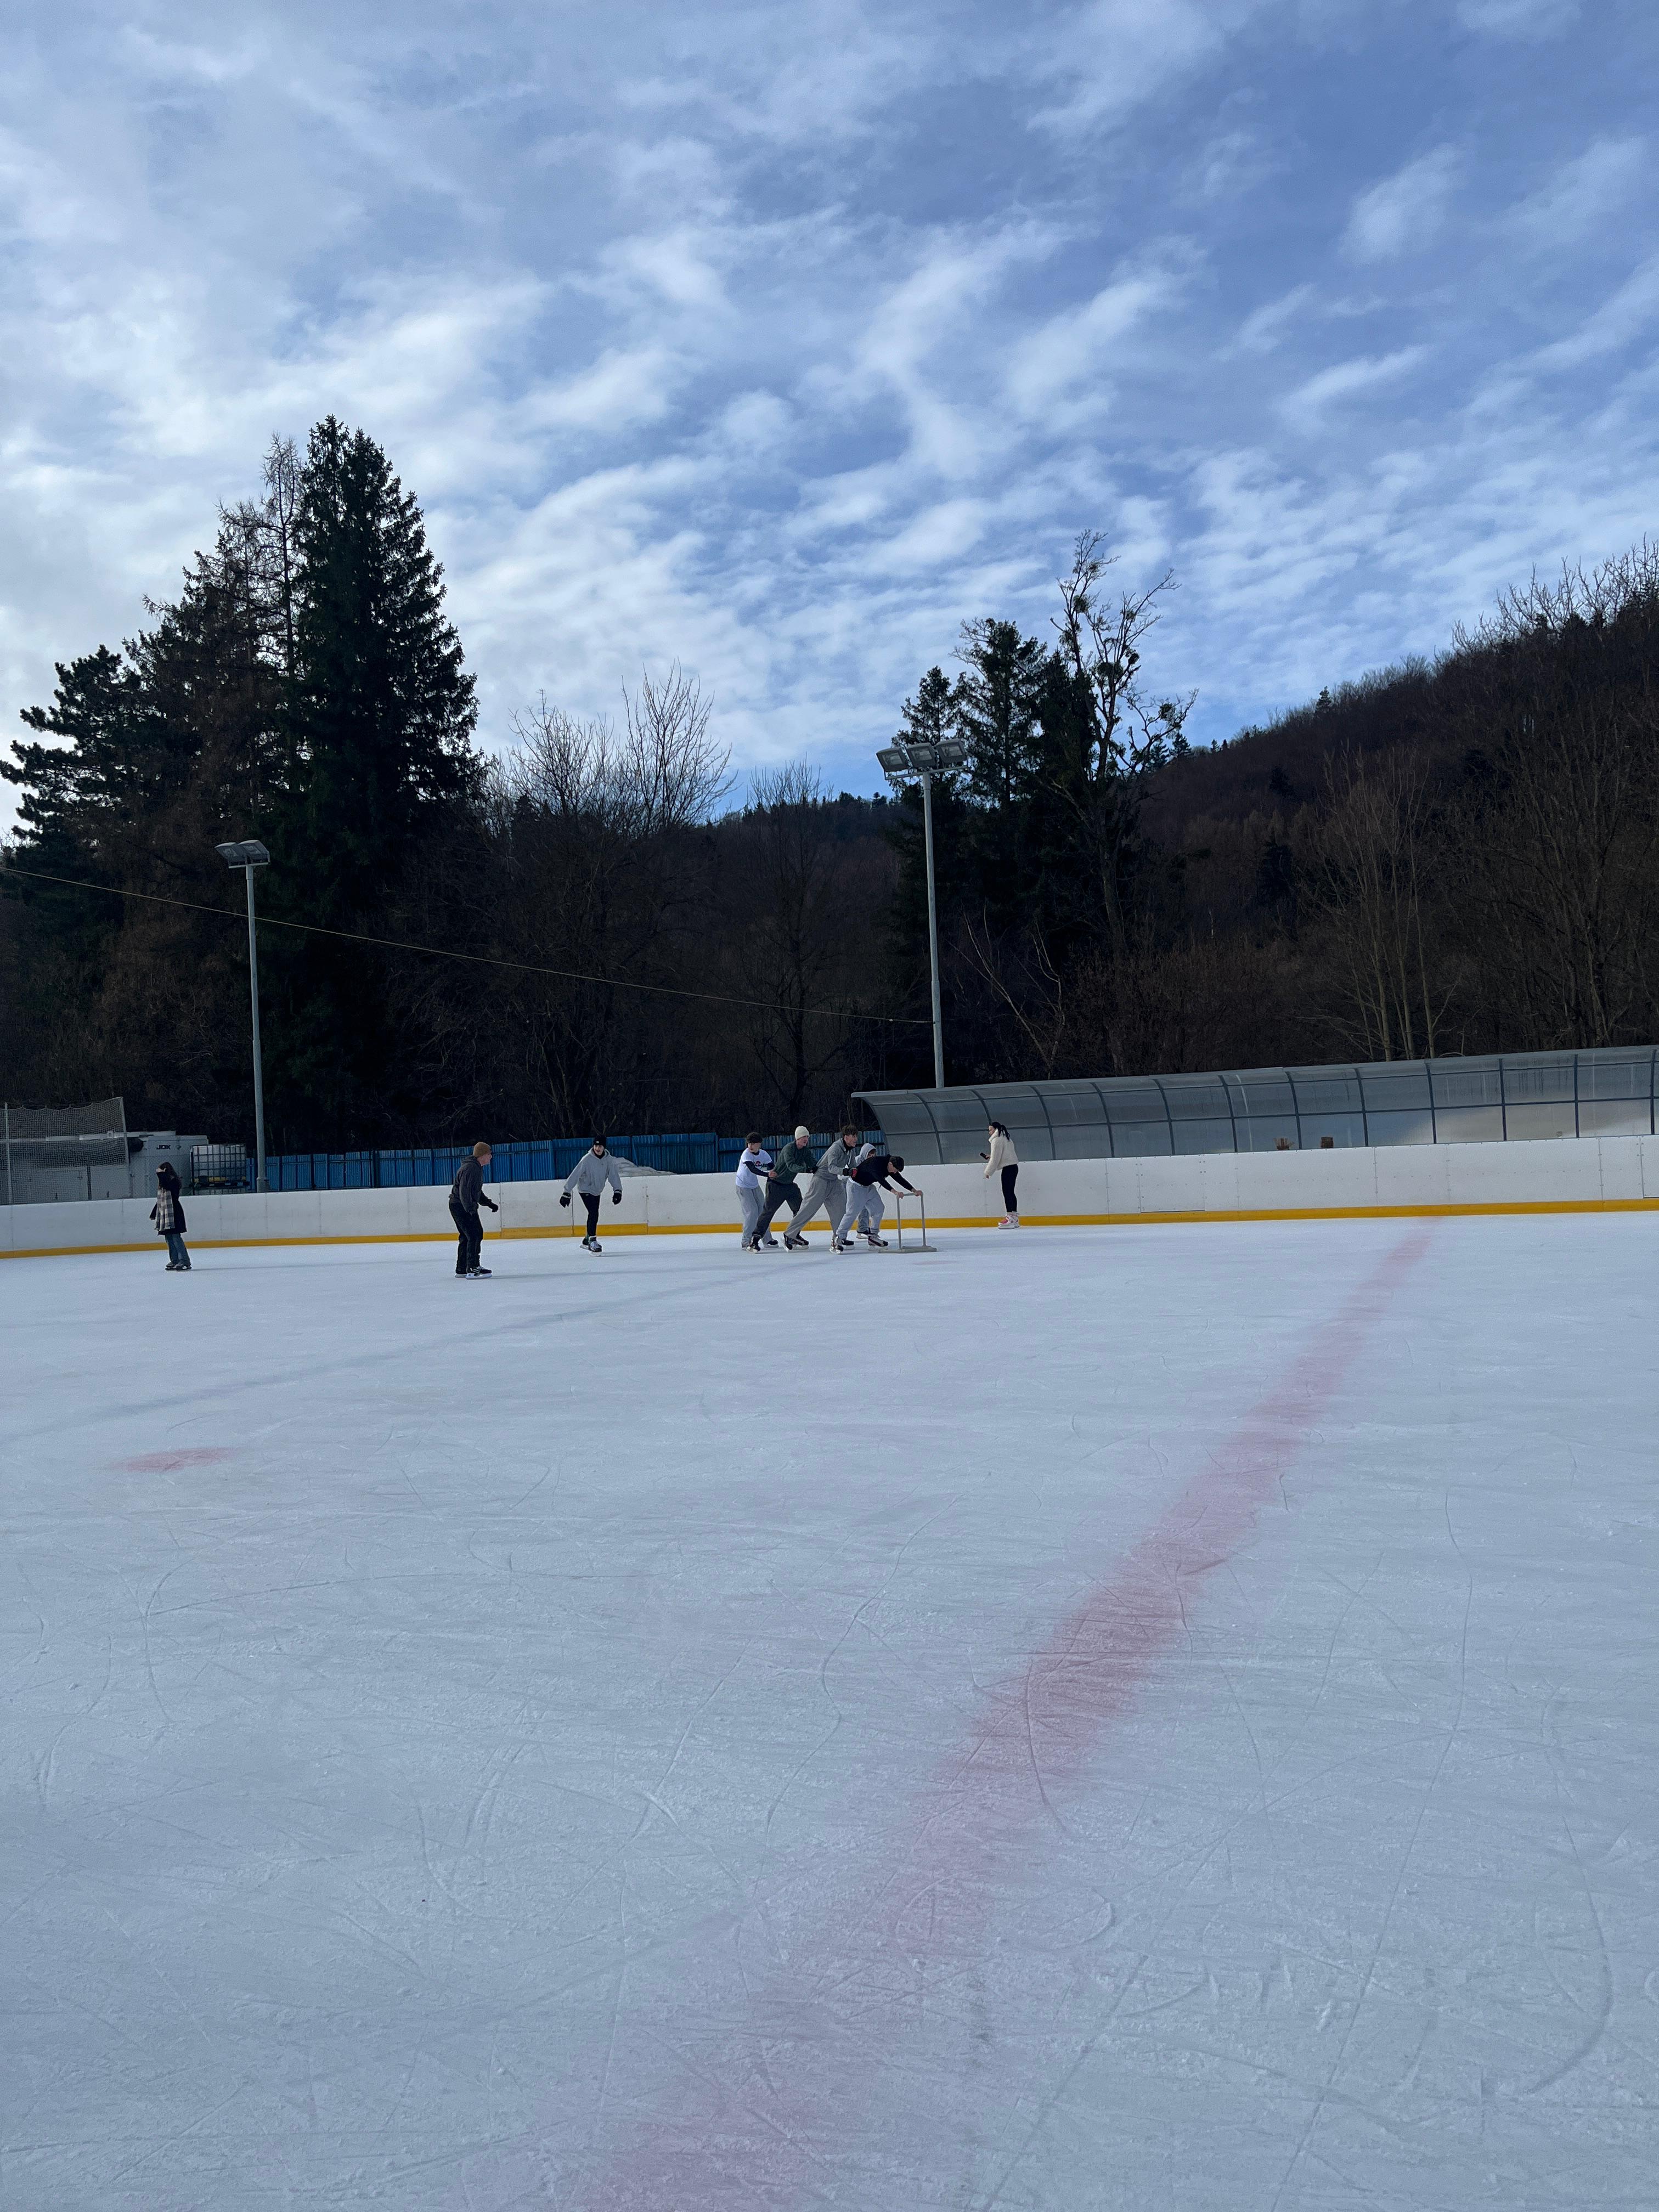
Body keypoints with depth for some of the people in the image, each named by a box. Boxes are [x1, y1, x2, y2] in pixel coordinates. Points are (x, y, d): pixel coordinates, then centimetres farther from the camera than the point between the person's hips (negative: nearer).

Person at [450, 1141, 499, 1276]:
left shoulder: (478, 1168, 16)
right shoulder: (471, 1168, -19)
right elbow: (464, 1190, -26)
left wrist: (489, 1203, 21)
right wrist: (471, 1209, -29)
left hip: (465, 1206, 11)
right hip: (461, 1206, -11)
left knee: (466, 1236, 16)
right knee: (475, 1235, -14)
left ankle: (462, 1269, 23)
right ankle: (473, 1268, -16)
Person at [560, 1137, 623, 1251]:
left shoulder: (608, 1159, -9)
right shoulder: (587, 1159, -23)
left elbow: (614, 1175, -8)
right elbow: (575, 1175, -24)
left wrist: (617, 1191, -21)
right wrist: (567, 1192, -27)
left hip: (597, 1191, 6)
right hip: (586, 1190, -6)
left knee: (594, 1215, 15)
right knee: (594, 1214, -19)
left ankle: (587, 1241, 29)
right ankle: (592, 1241, -15)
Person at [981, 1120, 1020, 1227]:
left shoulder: (997, 1140, -10)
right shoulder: (1006, 1138, 21)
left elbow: (995, 1158, -13)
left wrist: (988, 1172, -7)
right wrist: (990, 1157, 18)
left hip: (1008, 1168, -10)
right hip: (1014, 1167, 10)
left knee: (1007, 1193, -11)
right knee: (1010, 1193, 11)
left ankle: (1010, 1218, -15)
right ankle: (1014, 1218, 12)